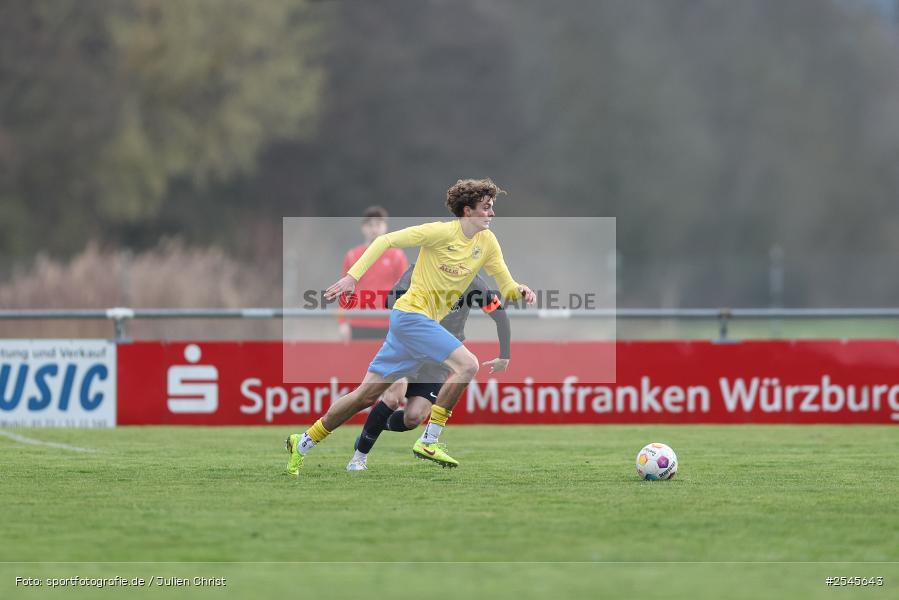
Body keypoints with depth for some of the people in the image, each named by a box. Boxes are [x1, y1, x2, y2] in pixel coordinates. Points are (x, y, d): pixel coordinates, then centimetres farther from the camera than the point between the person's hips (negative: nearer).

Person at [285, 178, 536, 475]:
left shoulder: (487, 242, 6)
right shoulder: (442, 232, -14)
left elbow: (506, 287, 8)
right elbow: (386, 240, -13)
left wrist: (519, 290, -15)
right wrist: (352, 276, -18)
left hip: (426, 322, 8)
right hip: (411, 314, -8)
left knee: (367, 395, 10)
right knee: (467, 364, -22)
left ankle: (303, 443, 20)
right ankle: (428, 441, -19)